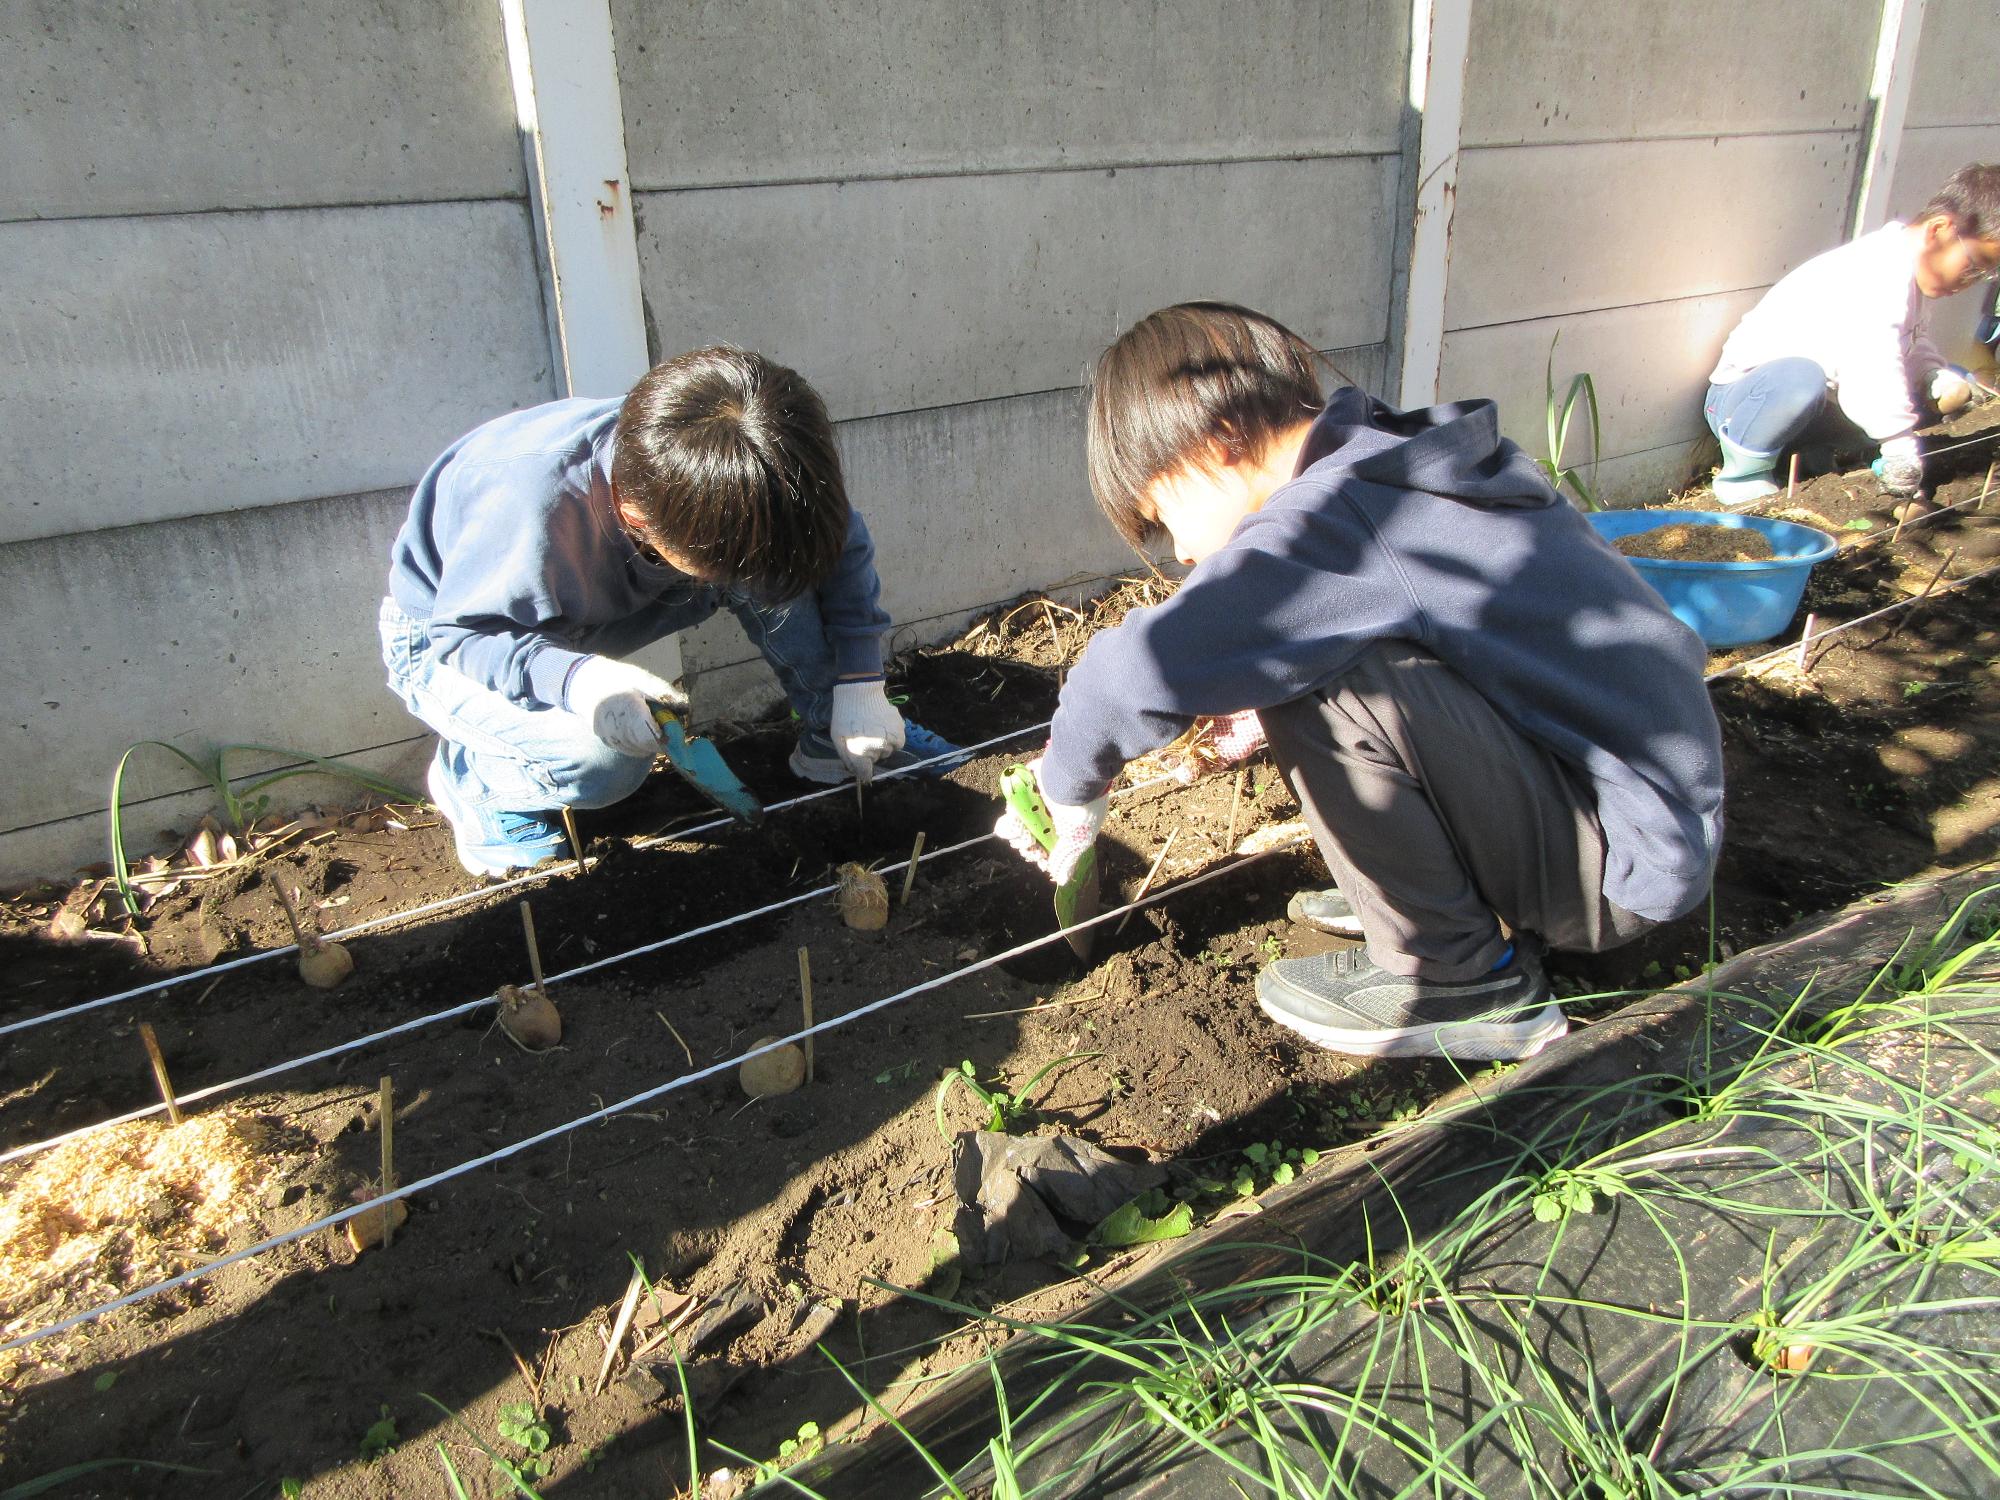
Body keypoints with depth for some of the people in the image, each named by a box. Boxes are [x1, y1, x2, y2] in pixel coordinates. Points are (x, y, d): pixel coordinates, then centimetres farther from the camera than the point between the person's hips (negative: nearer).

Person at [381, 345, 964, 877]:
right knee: (604, 757, -36)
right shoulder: (533, 514, -43)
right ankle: (471, 779, -3)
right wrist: (575, 676, -48)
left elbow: (842, 538, -12)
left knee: (779, 553, -19)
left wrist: (860, 680, -19)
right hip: (445, 641, -4)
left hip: (584, 616, 5)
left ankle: (831, 739, 0)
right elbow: (458, 632, -29)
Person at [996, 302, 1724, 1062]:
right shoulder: (1409, 460, 4)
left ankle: (1463, 980, -5)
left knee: (1330, 687, -25)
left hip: (1623, 864, -9)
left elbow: (1137, 671, -33)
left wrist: (1071, 792, -14)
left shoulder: (1328, 518, -23)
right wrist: (1262, 719, 18)